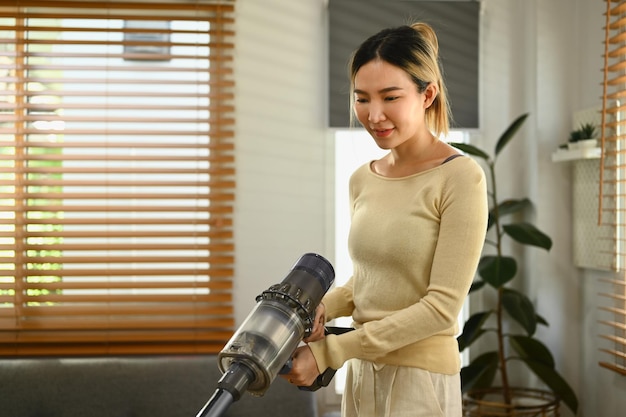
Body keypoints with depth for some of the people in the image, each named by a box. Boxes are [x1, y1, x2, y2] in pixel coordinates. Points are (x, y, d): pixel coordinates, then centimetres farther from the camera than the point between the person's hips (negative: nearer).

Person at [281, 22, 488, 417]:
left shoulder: (460, 177, -14)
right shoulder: (362, 180, 6)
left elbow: (442, 306, -17)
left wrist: (329, 352, -17)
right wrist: (322, 307, -6)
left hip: (421, 380, -6)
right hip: (361, 374, 6)